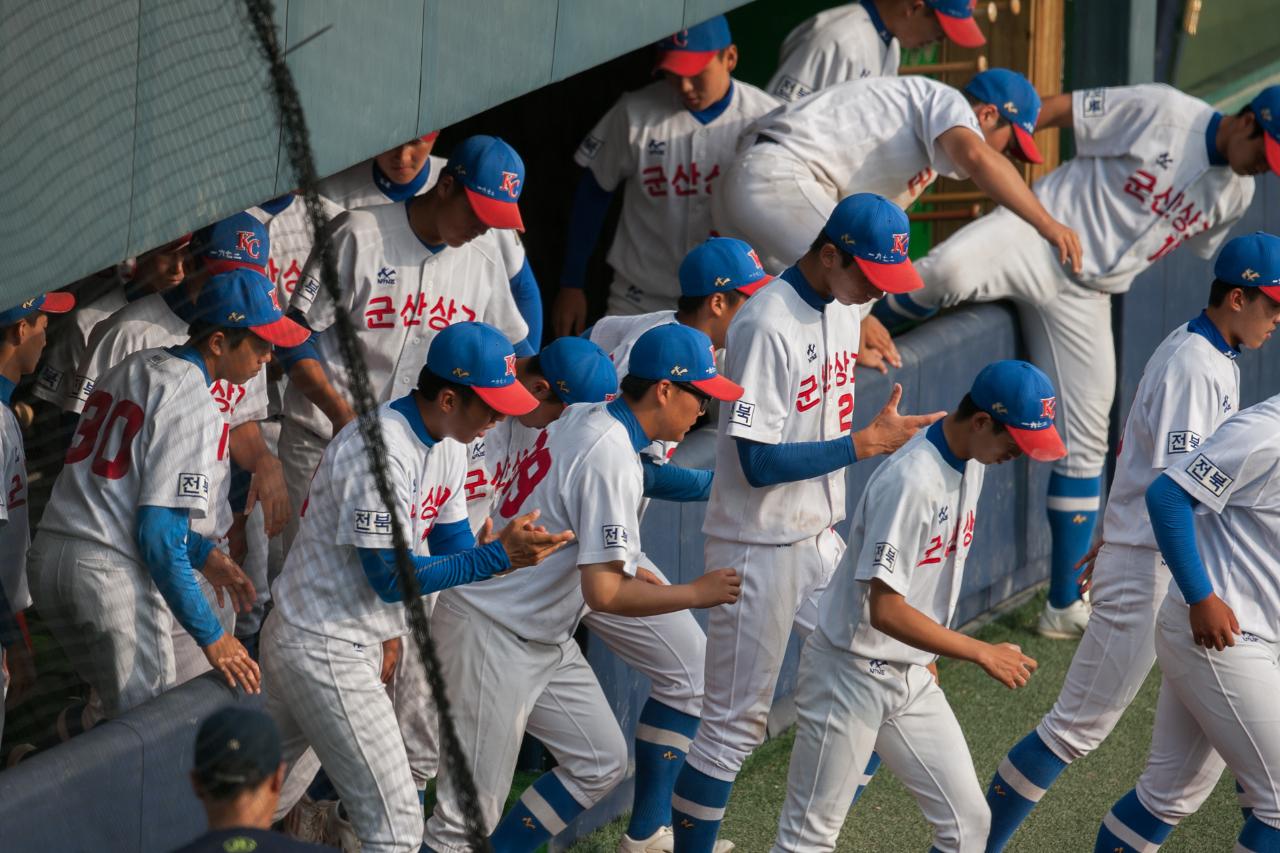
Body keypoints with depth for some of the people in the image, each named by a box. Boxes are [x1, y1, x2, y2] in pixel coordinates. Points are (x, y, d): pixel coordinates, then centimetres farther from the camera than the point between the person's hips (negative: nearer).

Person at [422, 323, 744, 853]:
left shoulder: (584, 418, 5)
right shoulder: (612, 459, -23)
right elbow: (604, 594, -27)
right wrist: (698, 593, -16)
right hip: (493, 636, -10)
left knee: (601, 763, 13)